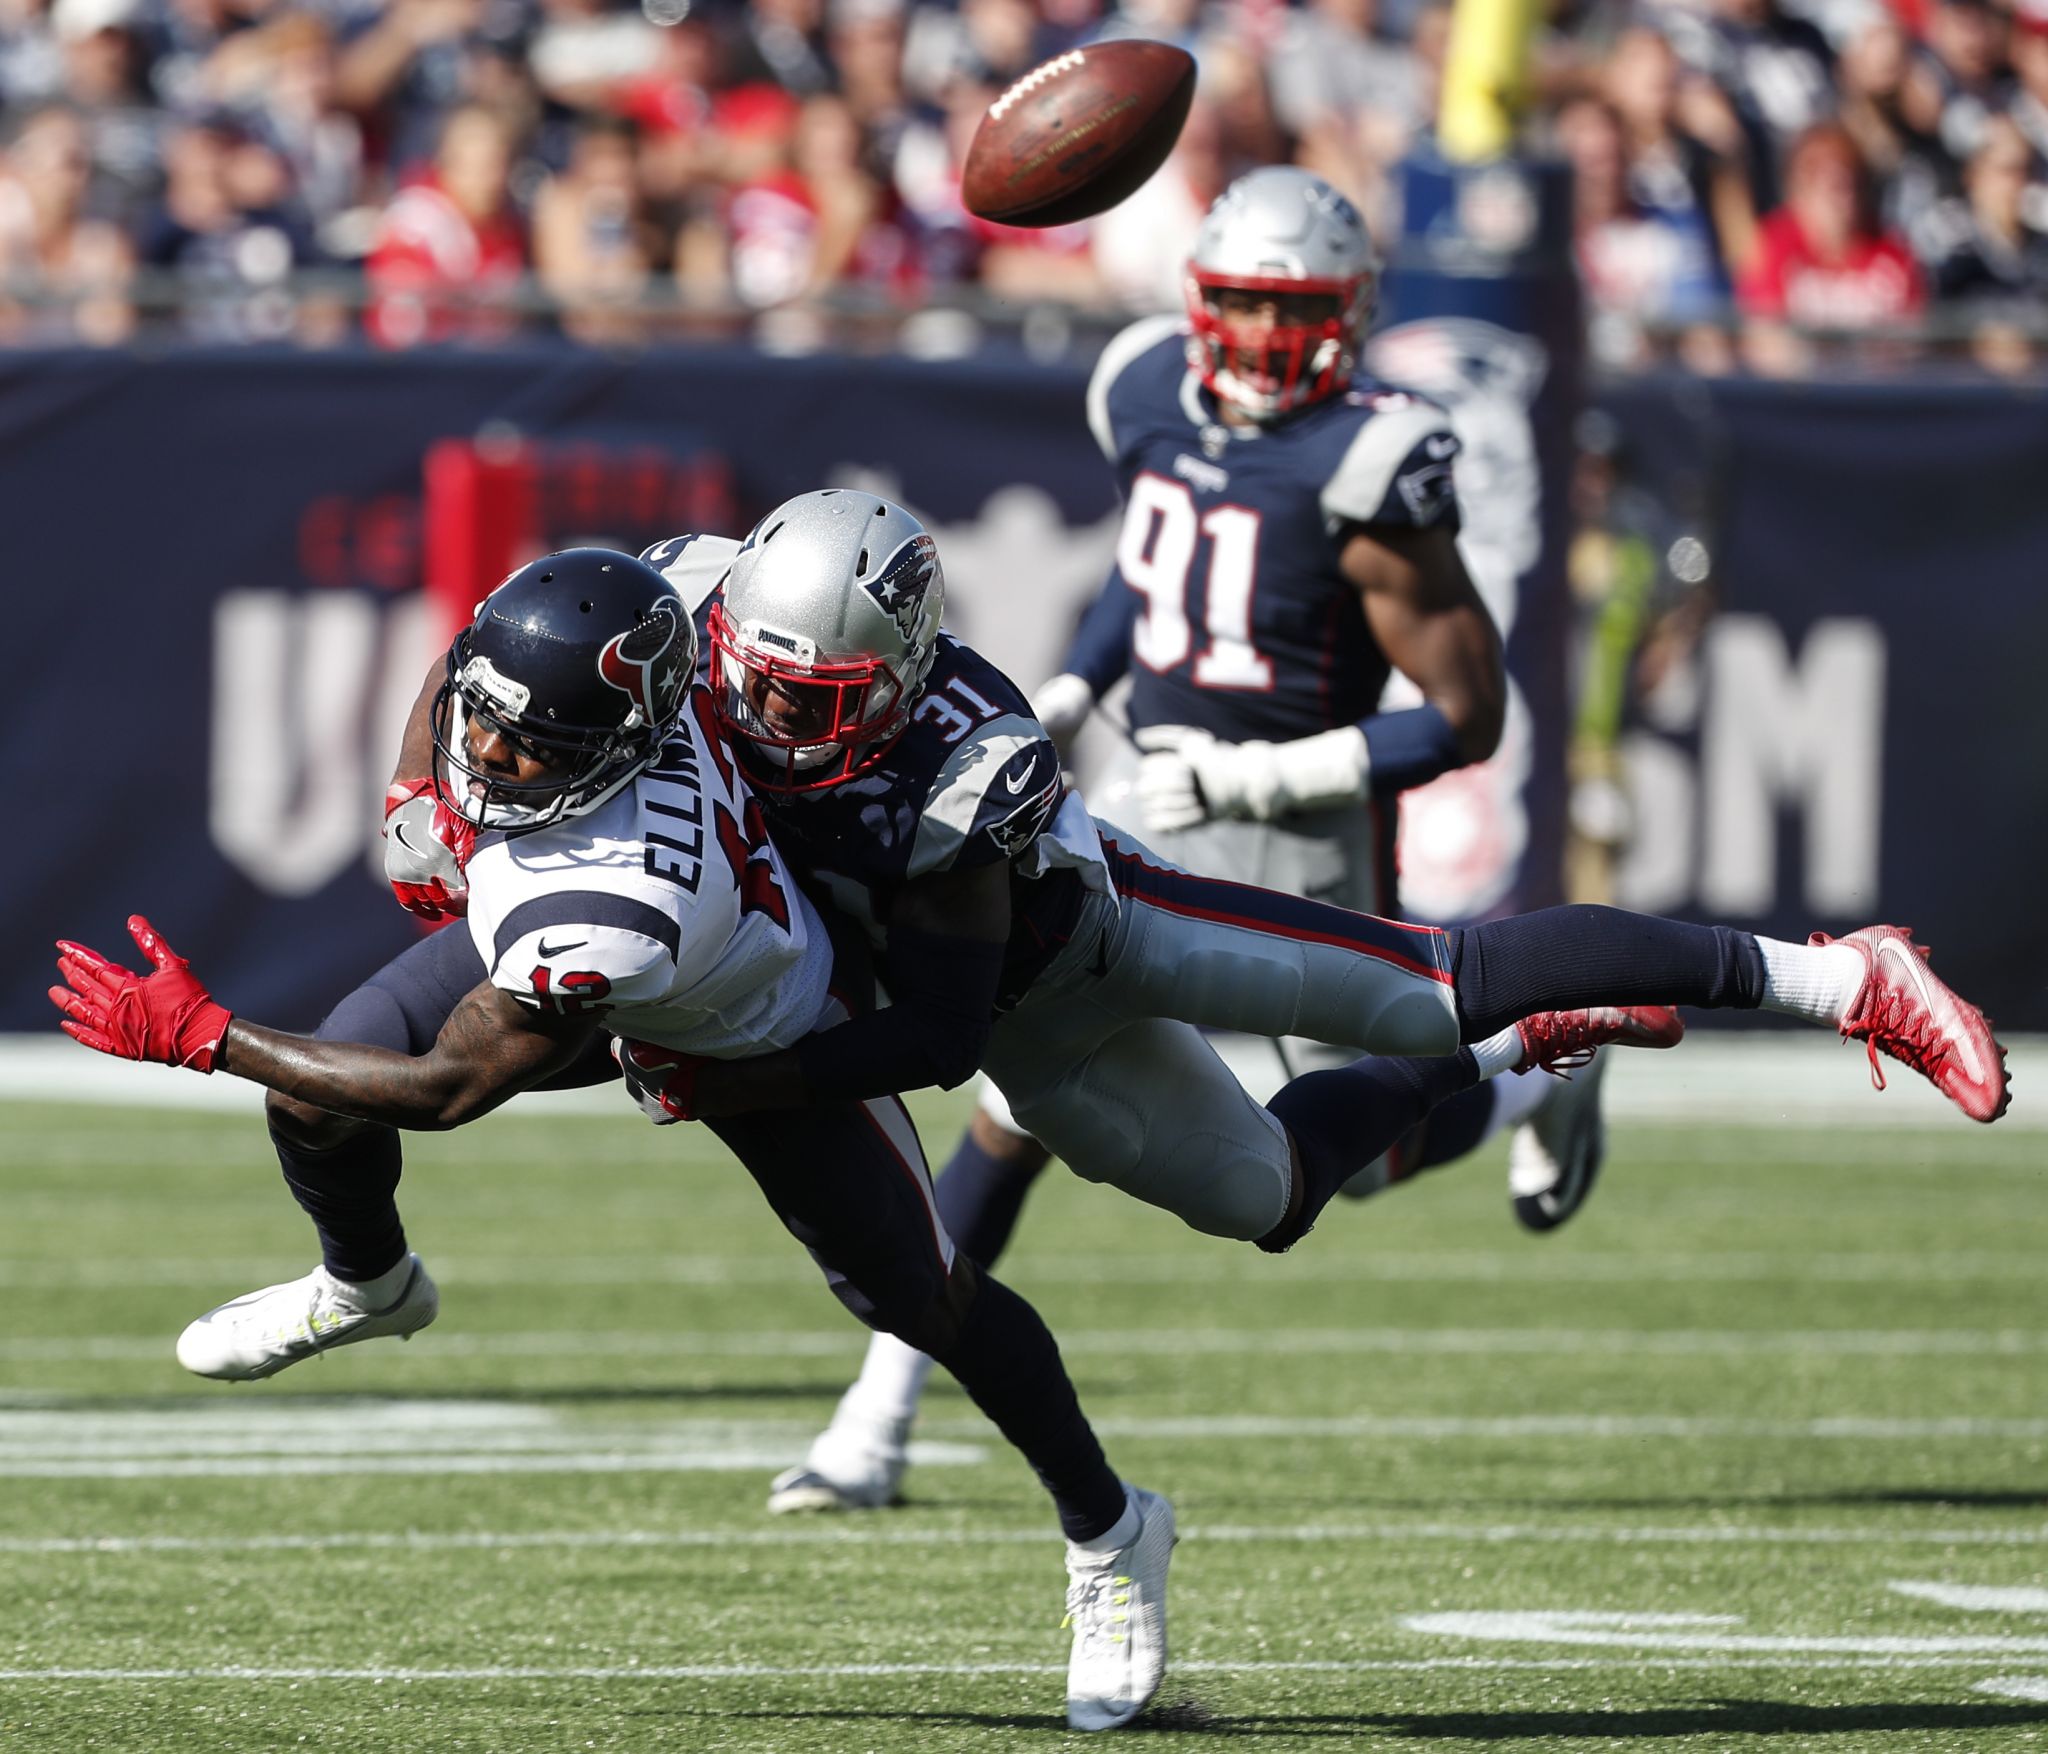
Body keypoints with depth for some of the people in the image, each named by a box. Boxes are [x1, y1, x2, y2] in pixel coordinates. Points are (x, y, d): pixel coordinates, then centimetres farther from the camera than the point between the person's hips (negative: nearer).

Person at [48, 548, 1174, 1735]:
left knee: (926, 1303, 3)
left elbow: (449, 1089, -40)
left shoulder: (604, 911, -50)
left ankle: (1109, 1534, 27)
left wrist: (203, 1038, -40)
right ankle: (369, 1287, 26)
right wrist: (419, 810, -12)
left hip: (769, 1044, -6)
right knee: (317, 1103, -10)